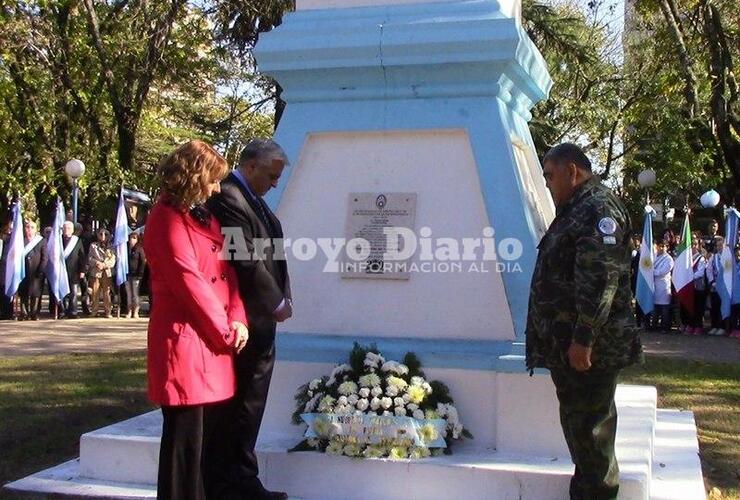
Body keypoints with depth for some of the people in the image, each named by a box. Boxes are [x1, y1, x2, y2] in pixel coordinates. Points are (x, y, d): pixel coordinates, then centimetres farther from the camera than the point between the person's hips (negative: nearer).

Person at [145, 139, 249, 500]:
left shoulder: (203, 217, 17)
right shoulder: (167, 219, -11)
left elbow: (225, 270, 14)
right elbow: (189, 282, -16)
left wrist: (237, 320, -2)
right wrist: (225, 332, -9)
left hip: (215, 341, 9)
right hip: (185, 340, -9)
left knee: (216, 436, 13)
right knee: (187, 438, -2)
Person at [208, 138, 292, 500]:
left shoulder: (251, 198, 15)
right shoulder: (228, 199, -16)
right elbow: (247, 262, -19)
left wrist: (280, 299, 6)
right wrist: (277, 302, -10)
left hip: (260, 320, 10)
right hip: (249, 321, -10)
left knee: (249, 404, 13)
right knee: (246, 405, -1)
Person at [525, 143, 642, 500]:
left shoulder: (598, 208, -14)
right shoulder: (575, 209, 18)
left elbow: (601, 278, -23)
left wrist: (583, 339, -25)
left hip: (587, 349, -10)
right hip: (567, 345, 10)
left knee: (588, 425, -3)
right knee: (578, 420, 17)